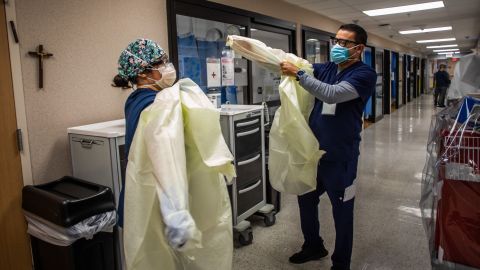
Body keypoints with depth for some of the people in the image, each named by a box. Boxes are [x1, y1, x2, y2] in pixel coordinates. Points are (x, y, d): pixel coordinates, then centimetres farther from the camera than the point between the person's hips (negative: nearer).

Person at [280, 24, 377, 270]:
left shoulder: (364, 74, -12)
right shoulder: (326, 69, 7)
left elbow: (332, 94, -28)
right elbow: (287, 63, 1)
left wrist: (297, 73, -27)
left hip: (339, 156, -6)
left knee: (341, 212, 9)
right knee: (306, 200, 21)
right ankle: (313, 246, 45)